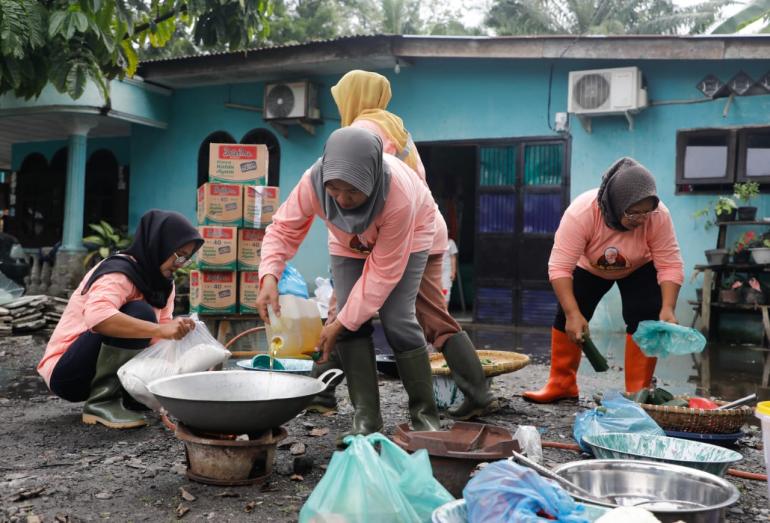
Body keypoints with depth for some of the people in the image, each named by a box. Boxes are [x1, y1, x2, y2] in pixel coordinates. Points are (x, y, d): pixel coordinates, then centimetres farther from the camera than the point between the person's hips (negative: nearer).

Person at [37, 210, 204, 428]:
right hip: (68, 373, -8)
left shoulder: (162, 281, 3)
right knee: (138, 313, -28)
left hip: (99, 372, 9)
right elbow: (96, 316, -44)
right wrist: (160, 330, -46)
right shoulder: (118, 274, -22)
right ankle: (102, 401, -21)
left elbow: (162, 339, -3)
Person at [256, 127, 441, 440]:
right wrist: (269, 277, -39)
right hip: (349, 241, 4)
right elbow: (283, 229, -20)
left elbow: (383, 271, -33)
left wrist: (341, 323, -31)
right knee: (351, 321, -12)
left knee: (397, 320, -17)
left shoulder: (399, 195, -43)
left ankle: (425, 415, 1)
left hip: (407, 236, -3)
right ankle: (366, 418, -1)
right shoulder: (313, 181, -35)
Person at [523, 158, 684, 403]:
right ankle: (561, 384, 8)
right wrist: (573, 313, -46)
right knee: (567, 317, -5)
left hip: (640, 270, 0)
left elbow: (670, 265, -27)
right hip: (589, 267, 0)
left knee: (644, 320, -14)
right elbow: (559, 267, -39)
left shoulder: (659, 216, -34)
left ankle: (638, 392, -5)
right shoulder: (580, 212, -39)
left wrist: (667, 308, -40)